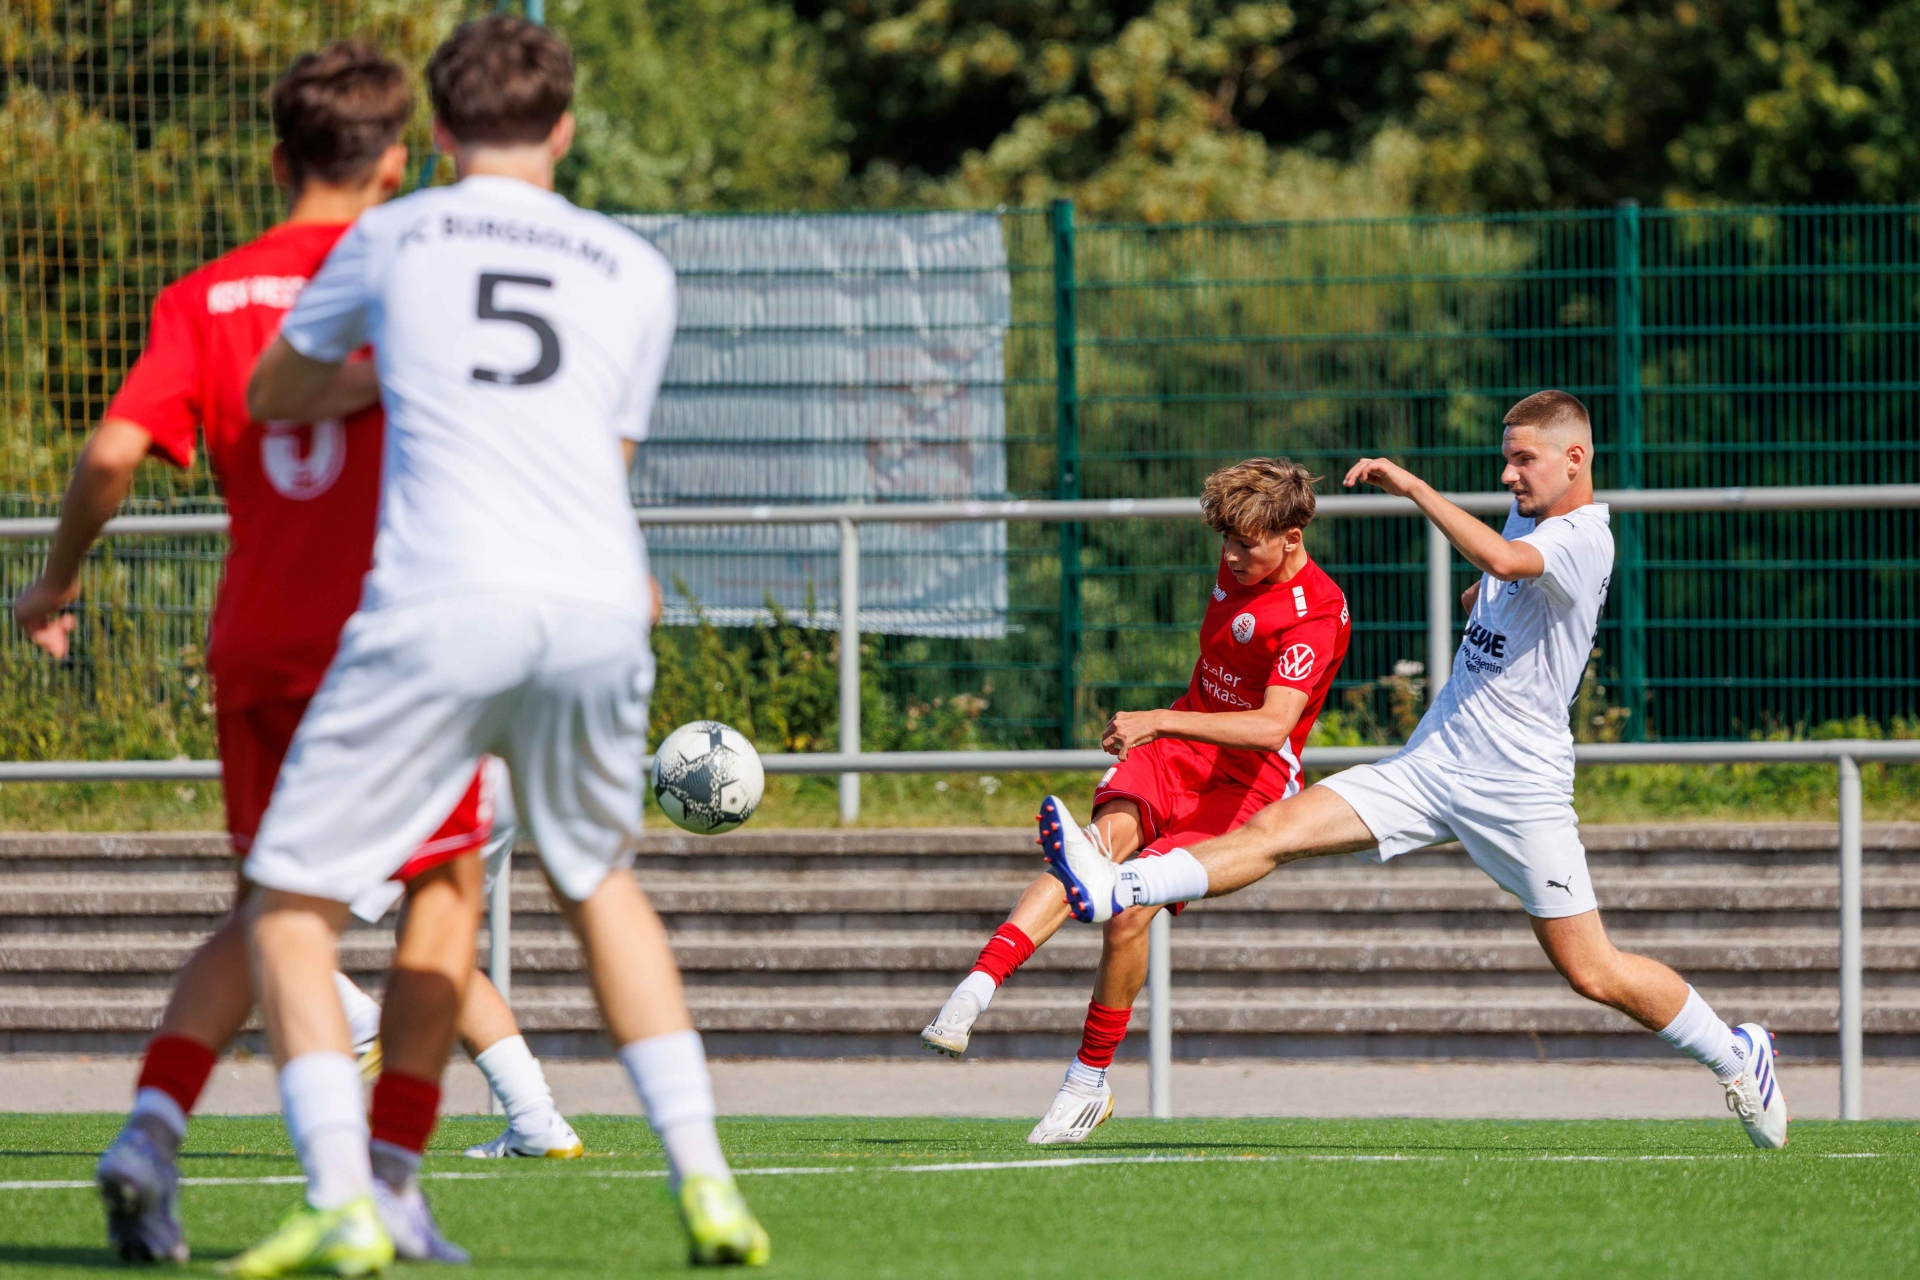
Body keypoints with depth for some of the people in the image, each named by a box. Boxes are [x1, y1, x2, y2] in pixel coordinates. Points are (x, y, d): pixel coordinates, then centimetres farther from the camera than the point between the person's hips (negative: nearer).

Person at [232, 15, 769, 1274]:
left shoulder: (392, 239, 16)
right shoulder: (637, 272, 19)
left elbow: (273, 398, 30)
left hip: (444, 601, -3)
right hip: (600, 607, 3)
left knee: (293, 902, 6)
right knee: (600, 881, 27)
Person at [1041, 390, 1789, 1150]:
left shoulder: (1584, 540, -15)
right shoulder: (1526, 515, 13)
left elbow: (1500, 558, -37)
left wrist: (1412, 486, -30)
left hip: (1520, 790, -7)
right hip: (1430, 766, 7)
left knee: (1595, 974, -2)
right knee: (1278, 828, -10)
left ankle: (1735, 1055, 19)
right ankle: (1111, 892, -23)